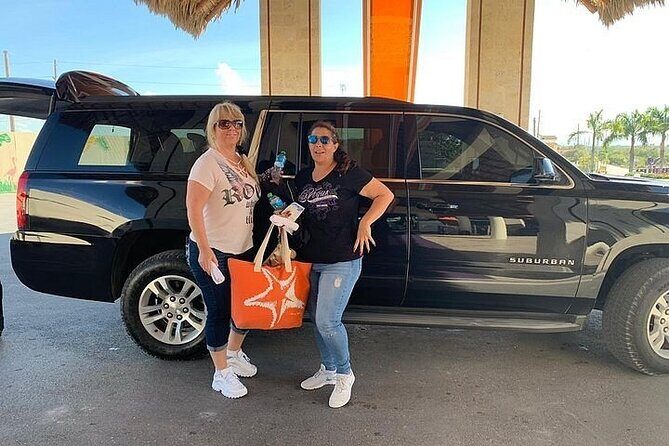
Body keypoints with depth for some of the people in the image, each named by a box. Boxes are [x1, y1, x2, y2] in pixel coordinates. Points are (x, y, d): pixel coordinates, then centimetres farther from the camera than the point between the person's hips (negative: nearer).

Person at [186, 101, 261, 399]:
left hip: (244, 250, 8)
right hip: (212, 253, -8)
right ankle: (222, 374, 20)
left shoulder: (244, 162, 11)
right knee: (219, 312, 3)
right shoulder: (207, 163, -13)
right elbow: (193, 209, -20)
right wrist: (204, 250, -24)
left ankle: (234, 354, 42)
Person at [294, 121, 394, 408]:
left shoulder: (348, 173, -9)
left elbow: (385, 194, -8)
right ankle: (328, 369, 35)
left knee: (327, 321, -10)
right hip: (310, 260, 7)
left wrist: (365, 223, -18)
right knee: (316, 317, 14)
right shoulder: (302, 178, 10)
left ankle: (344, 375, 14)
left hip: (342, 262, -7)